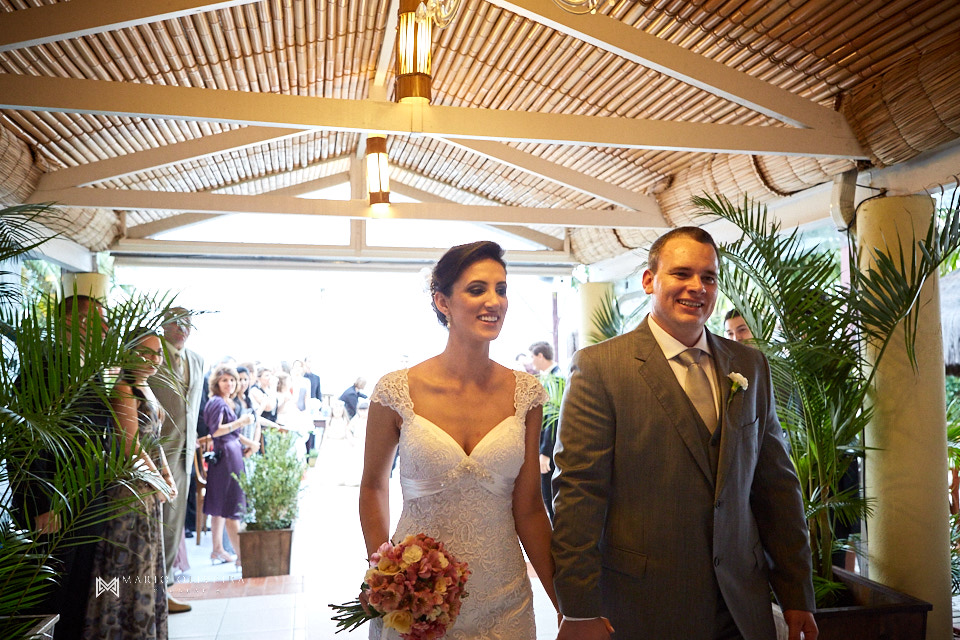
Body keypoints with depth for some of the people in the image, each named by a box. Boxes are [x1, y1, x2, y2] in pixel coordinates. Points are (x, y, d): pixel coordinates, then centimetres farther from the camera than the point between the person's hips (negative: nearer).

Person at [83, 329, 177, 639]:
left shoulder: (146, 389, 12)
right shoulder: (125, 390, -16)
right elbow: (130, 445, -19)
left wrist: (168, 477, 8)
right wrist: (159, 483, -12)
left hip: (149, 488, 9)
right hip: (130, 485, -9)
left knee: (147, 560, 16)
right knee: (129, 559, 1)